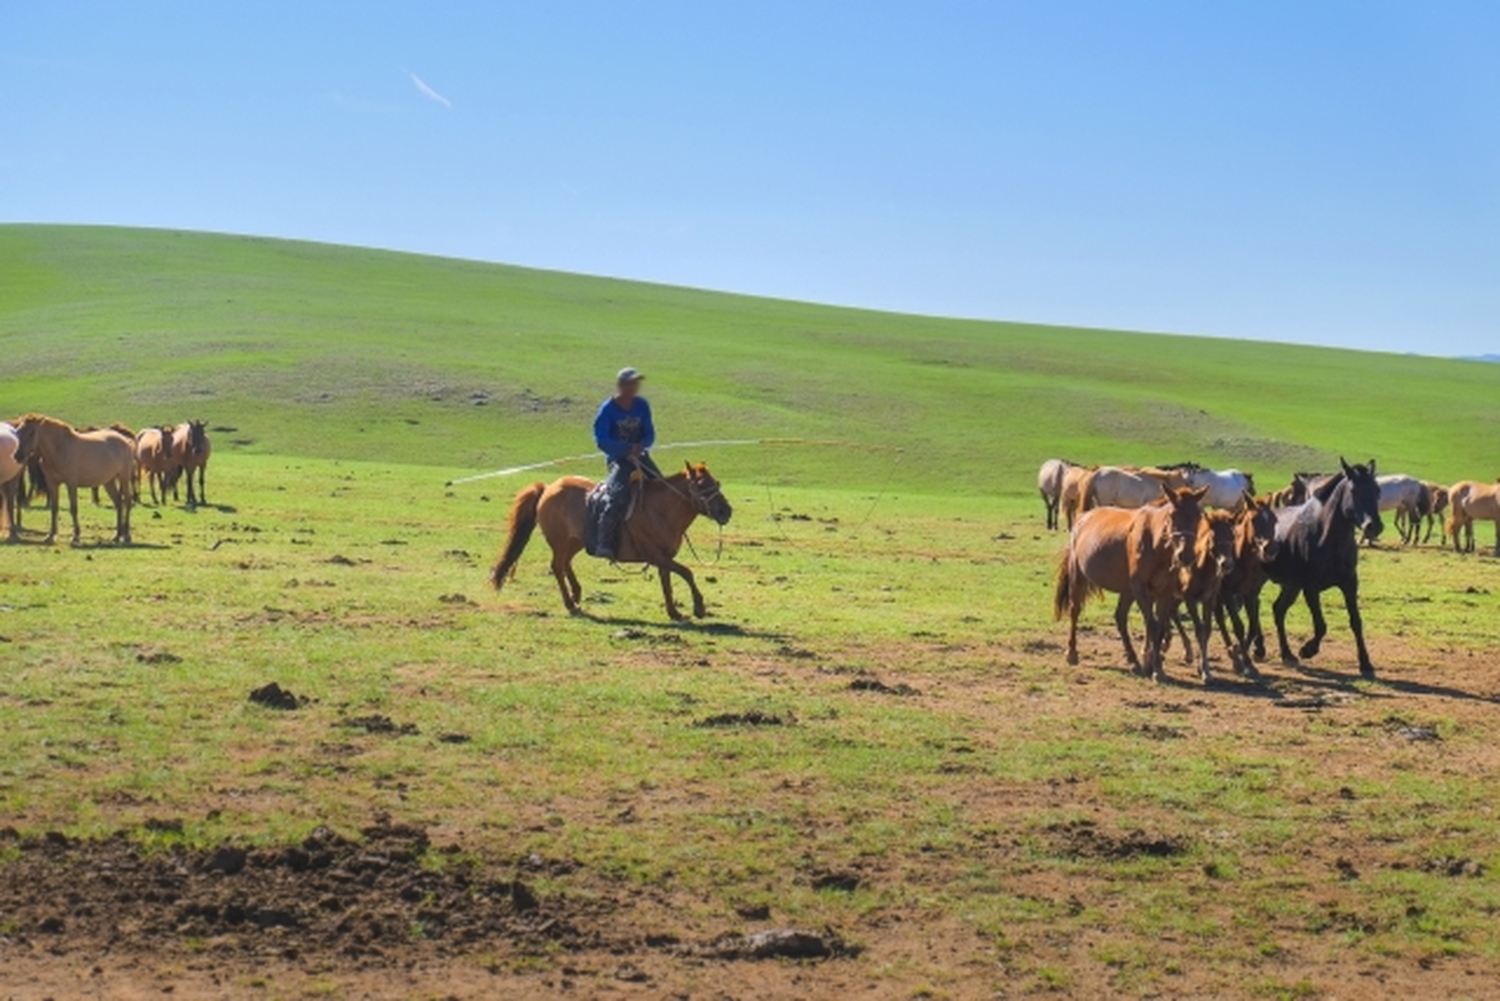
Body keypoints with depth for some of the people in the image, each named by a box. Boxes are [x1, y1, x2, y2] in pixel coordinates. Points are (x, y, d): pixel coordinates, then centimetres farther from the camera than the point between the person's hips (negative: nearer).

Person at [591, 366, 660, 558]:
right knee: (618, 494, -27)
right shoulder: (608, 409, -11)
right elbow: (601, 440, -16)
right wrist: (627, 449, -25)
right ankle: (605, 542, -27)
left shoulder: (641, 406, 4)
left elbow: (649, 434, 7)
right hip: (618, 458, -6)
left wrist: (641, 445, -16)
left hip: (639, 455, 6)